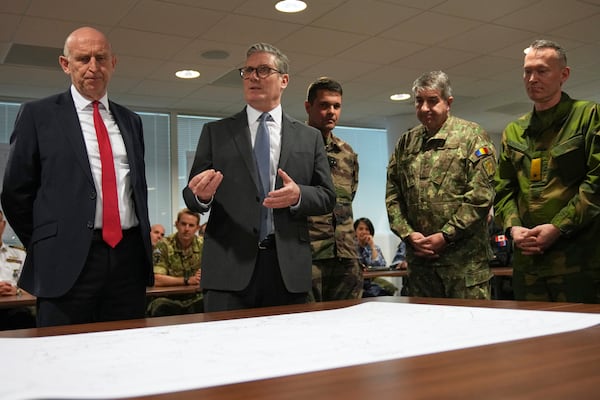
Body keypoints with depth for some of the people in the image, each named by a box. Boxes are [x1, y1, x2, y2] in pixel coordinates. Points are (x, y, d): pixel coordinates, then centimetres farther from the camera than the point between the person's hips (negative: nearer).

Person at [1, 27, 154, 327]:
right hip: (68, 261, -4)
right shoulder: (38, 115, 3)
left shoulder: (131, 121, 16)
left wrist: (142, 242, 14)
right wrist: (46, 248, 5)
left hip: (129, 258, 4)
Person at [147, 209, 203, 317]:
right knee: (159, 307, -35)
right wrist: (187, 280, -17)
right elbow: (156, 280, -18)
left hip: (195, 299, 3)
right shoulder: (163, 246, -8)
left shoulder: (204, 245, 3)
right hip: (168, 300, -3)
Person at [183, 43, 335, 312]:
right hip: (229, 266, -1)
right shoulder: (215, 132, 10)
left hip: (289, 268, 1)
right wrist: (202, 195, -16)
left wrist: (298, 196, -12)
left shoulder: (309, 137, 12)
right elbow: (191, 197, 8)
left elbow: (327, 198, 10)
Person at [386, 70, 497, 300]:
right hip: (418, 256, 5)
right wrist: (408, 234, -3)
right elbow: (392, 196, 12)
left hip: (464, 257, -4)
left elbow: (480, 196, -9)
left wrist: (446, 235, -13)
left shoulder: (472, 136, 0)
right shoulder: (406, 143, 14)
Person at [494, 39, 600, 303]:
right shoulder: (513, 132, 17)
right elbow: (503, 189, 14)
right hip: (527, 257, 5)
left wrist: (558, 227, -15)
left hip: (578, 255, -4)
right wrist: (513, 227, -4)